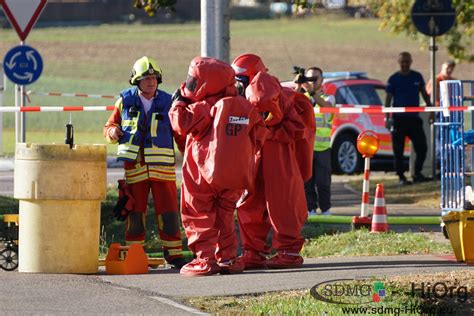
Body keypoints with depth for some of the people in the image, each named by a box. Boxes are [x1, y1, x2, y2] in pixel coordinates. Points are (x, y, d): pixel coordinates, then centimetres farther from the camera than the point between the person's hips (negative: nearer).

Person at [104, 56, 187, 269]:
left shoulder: (167, 102, 5)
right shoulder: (125, 101, 6)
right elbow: (110, 127, 15)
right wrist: (113, 132, -8)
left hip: (162, 167, 0)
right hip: (134, 167, 0)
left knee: (168, 212, 0)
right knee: (135, 213, 4)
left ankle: (174, 253, 8)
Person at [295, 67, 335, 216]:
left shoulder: (328, 97, 8)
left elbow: (327, 106, -17)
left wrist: (312, 92, -30)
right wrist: (298, 87, -23)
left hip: (322, 147, -1)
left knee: (323, 181, -3)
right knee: (307, 181, 1)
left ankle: (325, 209, 7)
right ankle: (310, 209, 8)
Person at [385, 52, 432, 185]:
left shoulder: (417, 77, 8)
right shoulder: (394, 79, 0)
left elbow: (424, 94, 16)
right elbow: (388, 98, 0)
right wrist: (387, 118, -7)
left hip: (414, 117, 3)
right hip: (399, 118, -3)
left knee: (422, 147, -1)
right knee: (398, 150, -1)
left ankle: (418, 174, 12)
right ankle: (401, 177, 6)